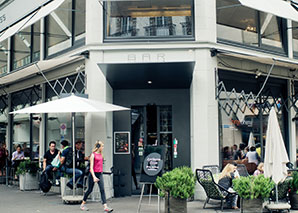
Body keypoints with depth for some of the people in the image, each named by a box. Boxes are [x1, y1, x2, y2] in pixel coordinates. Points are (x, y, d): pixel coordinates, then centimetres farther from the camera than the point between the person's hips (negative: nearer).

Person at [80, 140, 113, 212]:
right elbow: (91, 167, -15)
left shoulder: (101, 155, 7)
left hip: (99, 174, 5)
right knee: (90, 190, 7)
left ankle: (105, 207, -11)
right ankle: (83, 204, 27)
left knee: (102, 190, -6)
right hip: (93, 174, -5)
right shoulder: (93, 155, -11)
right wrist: (94, 177, -23)